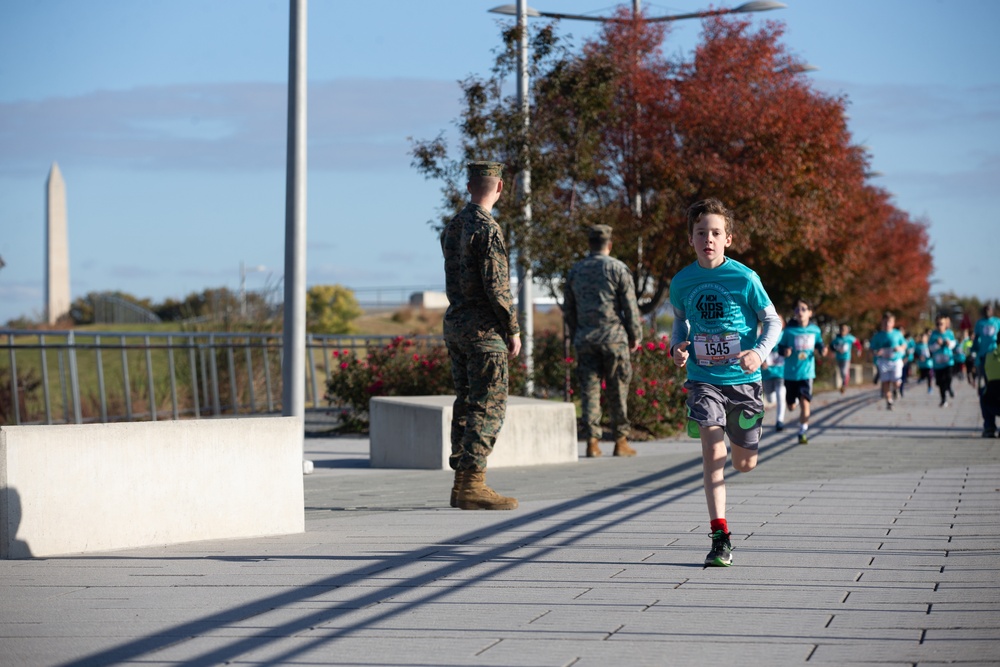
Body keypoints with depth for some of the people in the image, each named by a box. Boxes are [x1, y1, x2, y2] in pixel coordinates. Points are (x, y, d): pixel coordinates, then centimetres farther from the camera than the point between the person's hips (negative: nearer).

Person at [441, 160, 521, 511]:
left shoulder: (452, 227, 12)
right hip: (484, 329, -9)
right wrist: (513, 330, -9)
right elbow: (496, 286, -19)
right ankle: (473, 485, -10)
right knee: (488, 407, -7)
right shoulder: (487, 229, -15)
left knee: (466, 403, 12)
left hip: (454, 324, 9)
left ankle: (462, 482, 14)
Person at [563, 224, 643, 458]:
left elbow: (568, 309, 14)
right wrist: (636, 335, 5)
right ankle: (621, 441, 6)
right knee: (617, 390, 3)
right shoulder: (618, 269, -3)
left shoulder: (575, 270, 10)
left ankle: (592, 441, -2)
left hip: (585, 340, 3)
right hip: (614, 337, -3)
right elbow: (630, 306, -4)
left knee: (589, 389, 3)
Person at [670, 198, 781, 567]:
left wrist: (759, 352, -19)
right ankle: (720, 539, -13)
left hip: (742, 379, -1)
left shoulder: (744, 278, -9)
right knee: (712, 450, -16)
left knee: (744, 464, 8)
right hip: (703, 379, 1)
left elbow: (772, 321, -1)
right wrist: (677, 346, -3)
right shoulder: (682, 282, -1)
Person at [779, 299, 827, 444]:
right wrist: (785, 351, -25)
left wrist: (822, 350, -7)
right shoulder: (789, 330, -8)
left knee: (805, 402, -14)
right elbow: (780, 347, -3)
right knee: (791, 405, 11)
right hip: (790, 372, 0)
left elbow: (819, 344, 14)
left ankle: (803, 432, -2)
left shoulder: (815, 330, -1)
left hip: (807, 372, 0)